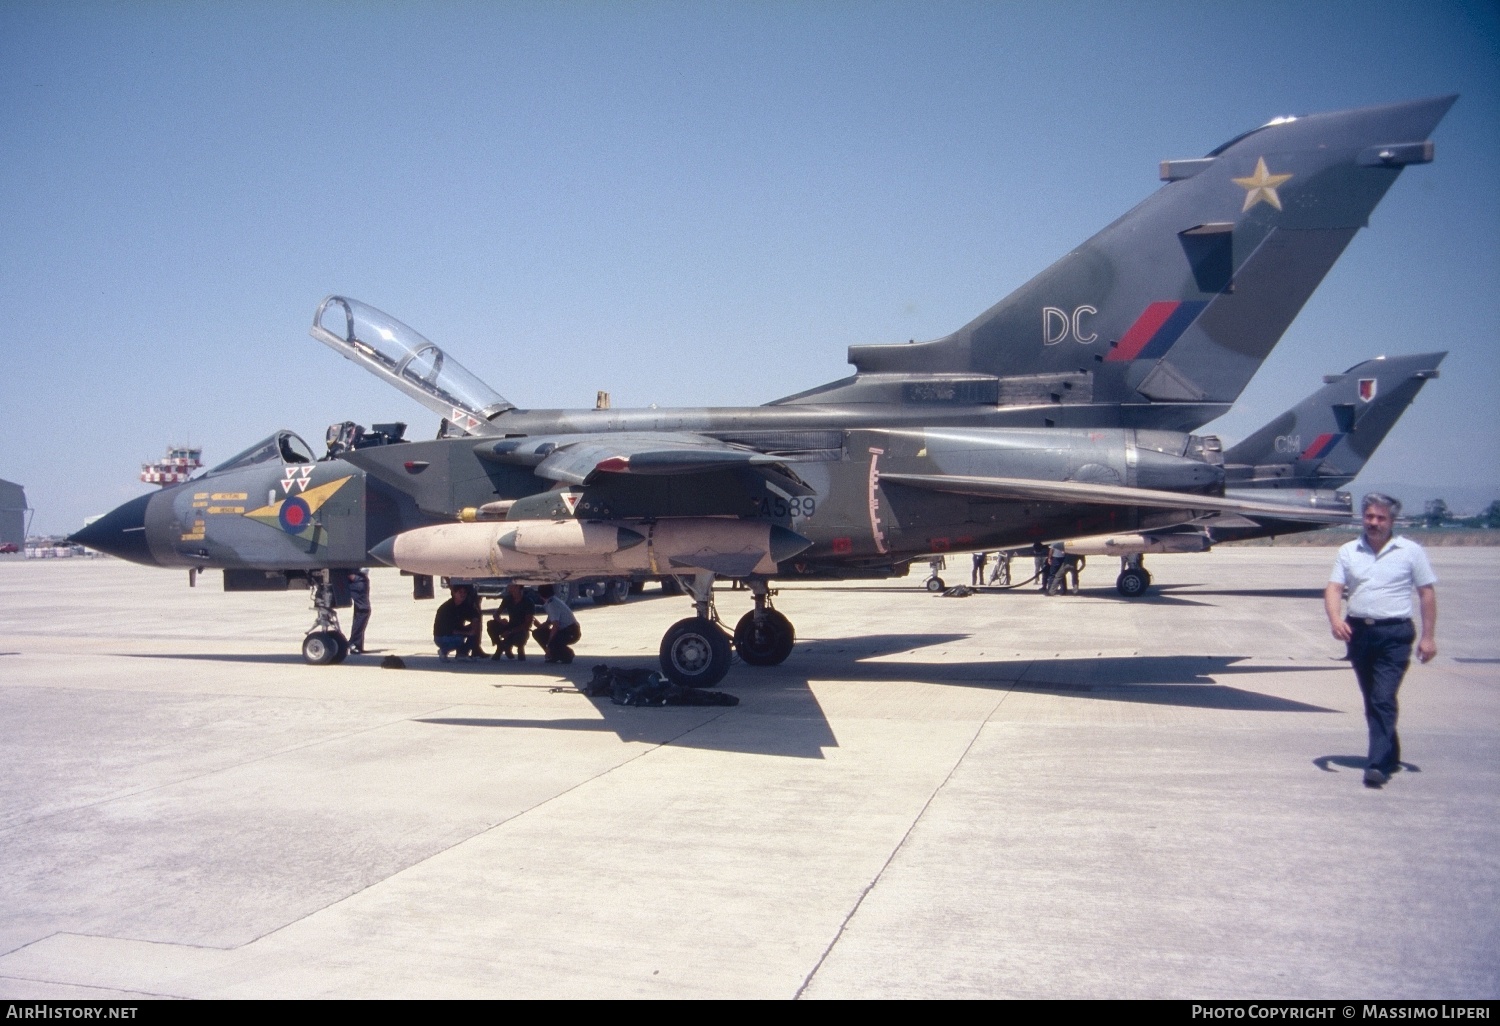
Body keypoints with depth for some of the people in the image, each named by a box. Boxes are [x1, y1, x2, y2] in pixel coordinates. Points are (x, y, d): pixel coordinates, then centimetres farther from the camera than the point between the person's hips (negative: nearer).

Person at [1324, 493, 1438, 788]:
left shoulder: (1411, 551, 0)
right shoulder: (1349, 551, 7)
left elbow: (1427, 593, 2)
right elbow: (1333, 588, 0)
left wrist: (1428, 637, -3)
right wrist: (1335, 619, -19)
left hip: (1394, 634, -4)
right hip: (1358, 631, 4)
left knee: (1383, 699, -14)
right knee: (1372, 700, 14)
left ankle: (1378, 764, -15)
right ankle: (1390, 755, 30)